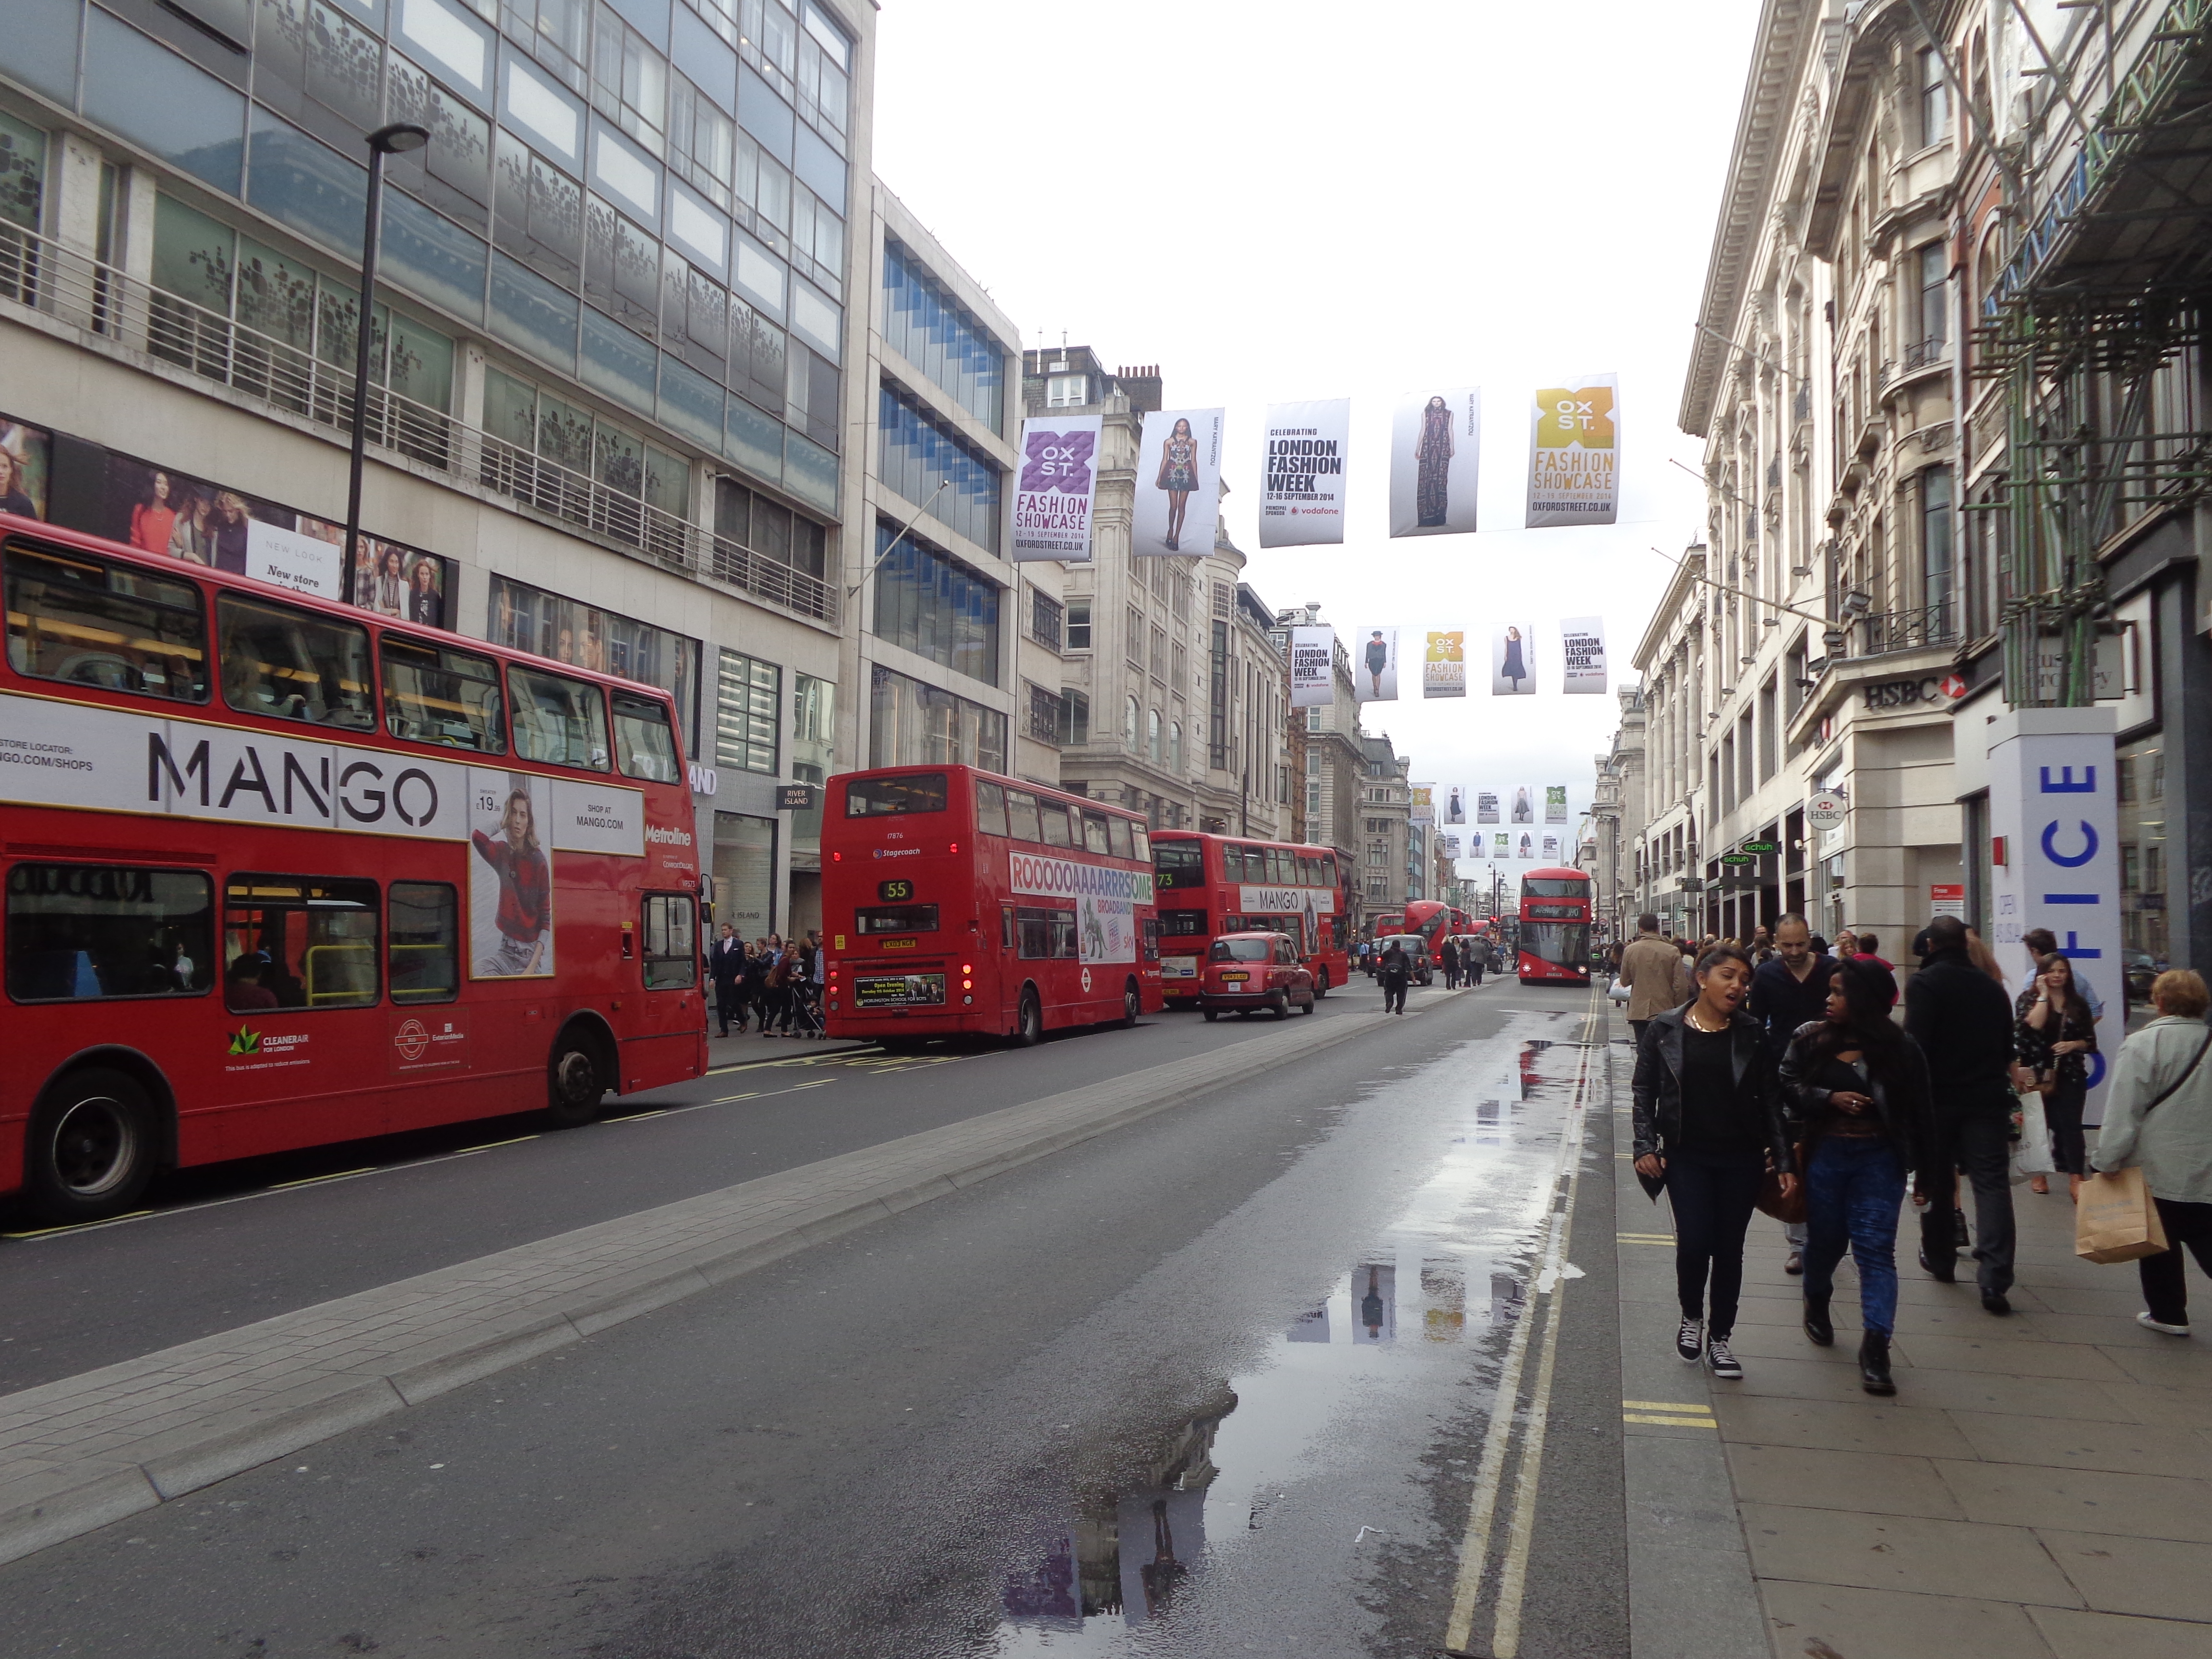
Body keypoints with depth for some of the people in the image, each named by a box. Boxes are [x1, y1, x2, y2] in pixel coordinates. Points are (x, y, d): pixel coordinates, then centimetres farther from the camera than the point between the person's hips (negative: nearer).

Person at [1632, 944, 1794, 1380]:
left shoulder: (1751, 1034, 0)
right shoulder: (1665, 1030, -3)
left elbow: (1770, 1100, 4)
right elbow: (1645, 1091, 2)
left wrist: (1784, 1160, 0)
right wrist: (1646, 1146, -7)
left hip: (1741, 1158, 2)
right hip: (1686, 1156, -1)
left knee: (1729, 1249, 7)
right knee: (1694, 1242, -9)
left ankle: (1719, 1338, 24)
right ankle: (1692, 1317, 21)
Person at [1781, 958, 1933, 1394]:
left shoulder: (1899, 1049, -5)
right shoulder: (1810, 1040, 0)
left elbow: (1917, 1112, 0)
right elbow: (1786, 1086, 1)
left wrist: (1920, 1167, 1)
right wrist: (1830, 1099, -15)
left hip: (1879, 1159, -2)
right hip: (1824, 1154, 2)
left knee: (1875, 1248, -6)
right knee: (1825, 1239, 14)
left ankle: (1875, 1347, -6)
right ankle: (1817, 1304, 43)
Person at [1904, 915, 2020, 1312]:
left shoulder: (1924, 983, -10)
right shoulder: (1991, 986, 8)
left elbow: (1916, 1045, -17)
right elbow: (2008, 1046, 17)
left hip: (1939, 1098, -3)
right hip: (1988, 1099, 3)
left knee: (1936, 1181, 14)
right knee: (1993, 1183, -1)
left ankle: (1940, 1259, 28)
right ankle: (1994, 1278, -12)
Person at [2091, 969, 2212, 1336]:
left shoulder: (2143, 1044, -13)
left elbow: (2123, 1112, -15)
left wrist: (2107, 1162, -9)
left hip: (2157, 1167, -4)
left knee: (2160, 1244, 11)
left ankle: (2168, 1312, 21)